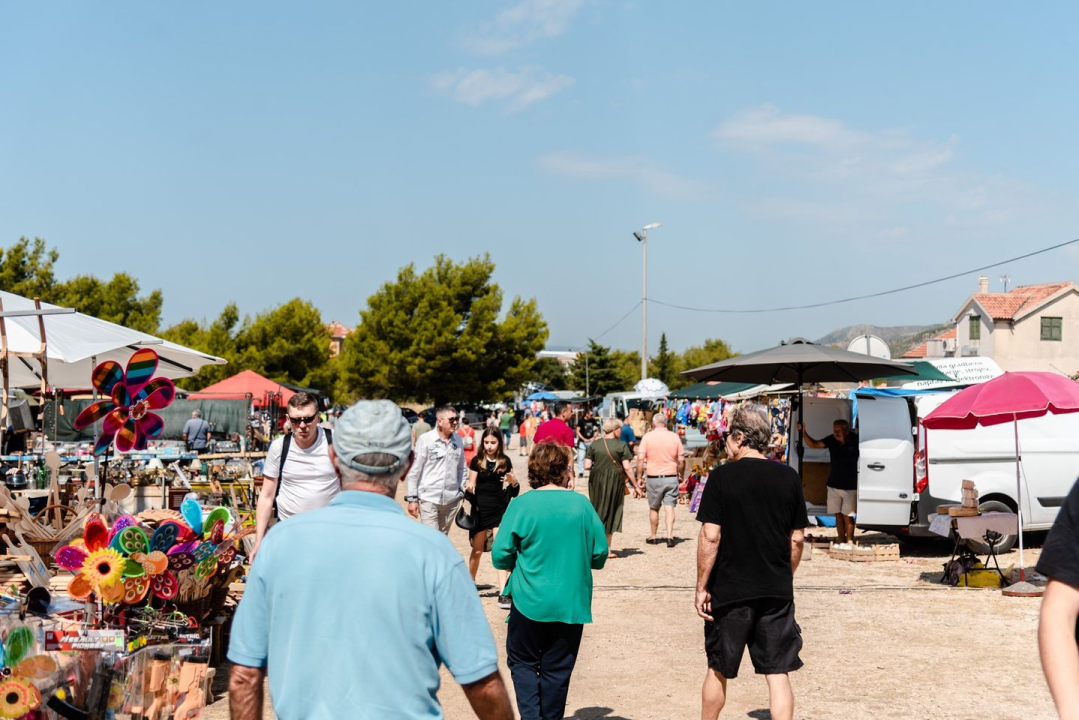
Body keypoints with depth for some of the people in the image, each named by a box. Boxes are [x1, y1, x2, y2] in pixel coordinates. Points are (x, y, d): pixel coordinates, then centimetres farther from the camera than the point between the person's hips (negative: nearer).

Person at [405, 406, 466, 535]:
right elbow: (414, 471, -6)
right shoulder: (425, 439, -10)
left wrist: (462, 492, 12)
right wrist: (412, 498, -7)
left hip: (452, 499, 5)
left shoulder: (457, 440, 5)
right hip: (429, 499, -5)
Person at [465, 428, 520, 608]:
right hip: (480, 511, 0)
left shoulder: (505, 461, 1)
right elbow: (471, 485, 4)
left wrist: (513, 482, -16)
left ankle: (503, 593, -10)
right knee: (477, 550, 11)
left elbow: (513, 491, 6)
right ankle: (470, 584, 33)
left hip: (499, 511, 0)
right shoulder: (477, 461, -1)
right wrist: (469, 488, -19)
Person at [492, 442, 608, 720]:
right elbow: (599, 555, 2)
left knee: (522, 662, 14)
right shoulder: (581, 504, -3)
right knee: (557, 670, 13)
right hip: (572, 604, 2)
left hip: (530, 602, -2)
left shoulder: (521, 505, -9)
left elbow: (500, 556, -9)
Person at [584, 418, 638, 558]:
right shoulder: (621, 445, -6)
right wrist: (635, 485, -2)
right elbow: (627, 468, -10)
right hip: (615, 482, -2)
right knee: (612, 512, 9)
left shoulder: (594, 445, 1)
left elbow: (587, 466, -3)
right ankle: (607, 548, 10)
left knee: (598, 512, 14)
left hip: (596, 482, 2)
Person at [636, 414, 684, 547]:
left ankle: (653, 537, 20)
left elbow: (640, 458, -10)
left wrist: (639, 476, -3)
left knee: (654, 508, 11)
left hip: (653, 478, -1)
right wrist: (680, 474, 17)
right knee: (669, 507, 2)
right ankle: (670, 536, -9)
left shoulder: (648, 436, -4)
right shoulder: (674, 437, 2)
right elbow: (681, 459, 2)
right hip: (671, 477, 1)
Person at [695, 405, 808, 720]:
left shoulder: (722, 476, -9)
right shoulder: (789, 476, 2)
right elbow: (797, 538, 6)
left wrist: (702, 587, -5)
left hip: (730, 590, -2)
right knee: (778, 673, 5)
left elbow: (710, 536, -12)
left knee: (718, 670, 14)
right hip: (777, 592, 2)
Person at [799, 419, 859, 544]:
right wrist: (803, 433, -24)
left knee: (847, 516, -3)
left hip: (850, 486, -4)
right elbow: (813, 444, -10)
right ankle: (841, 542, 16)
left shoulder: (855, 440, -13)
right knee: (838, 515, 8)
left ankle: (849, 542, 3)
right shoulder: (832, 440, -4)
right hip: (834, 484, 4)